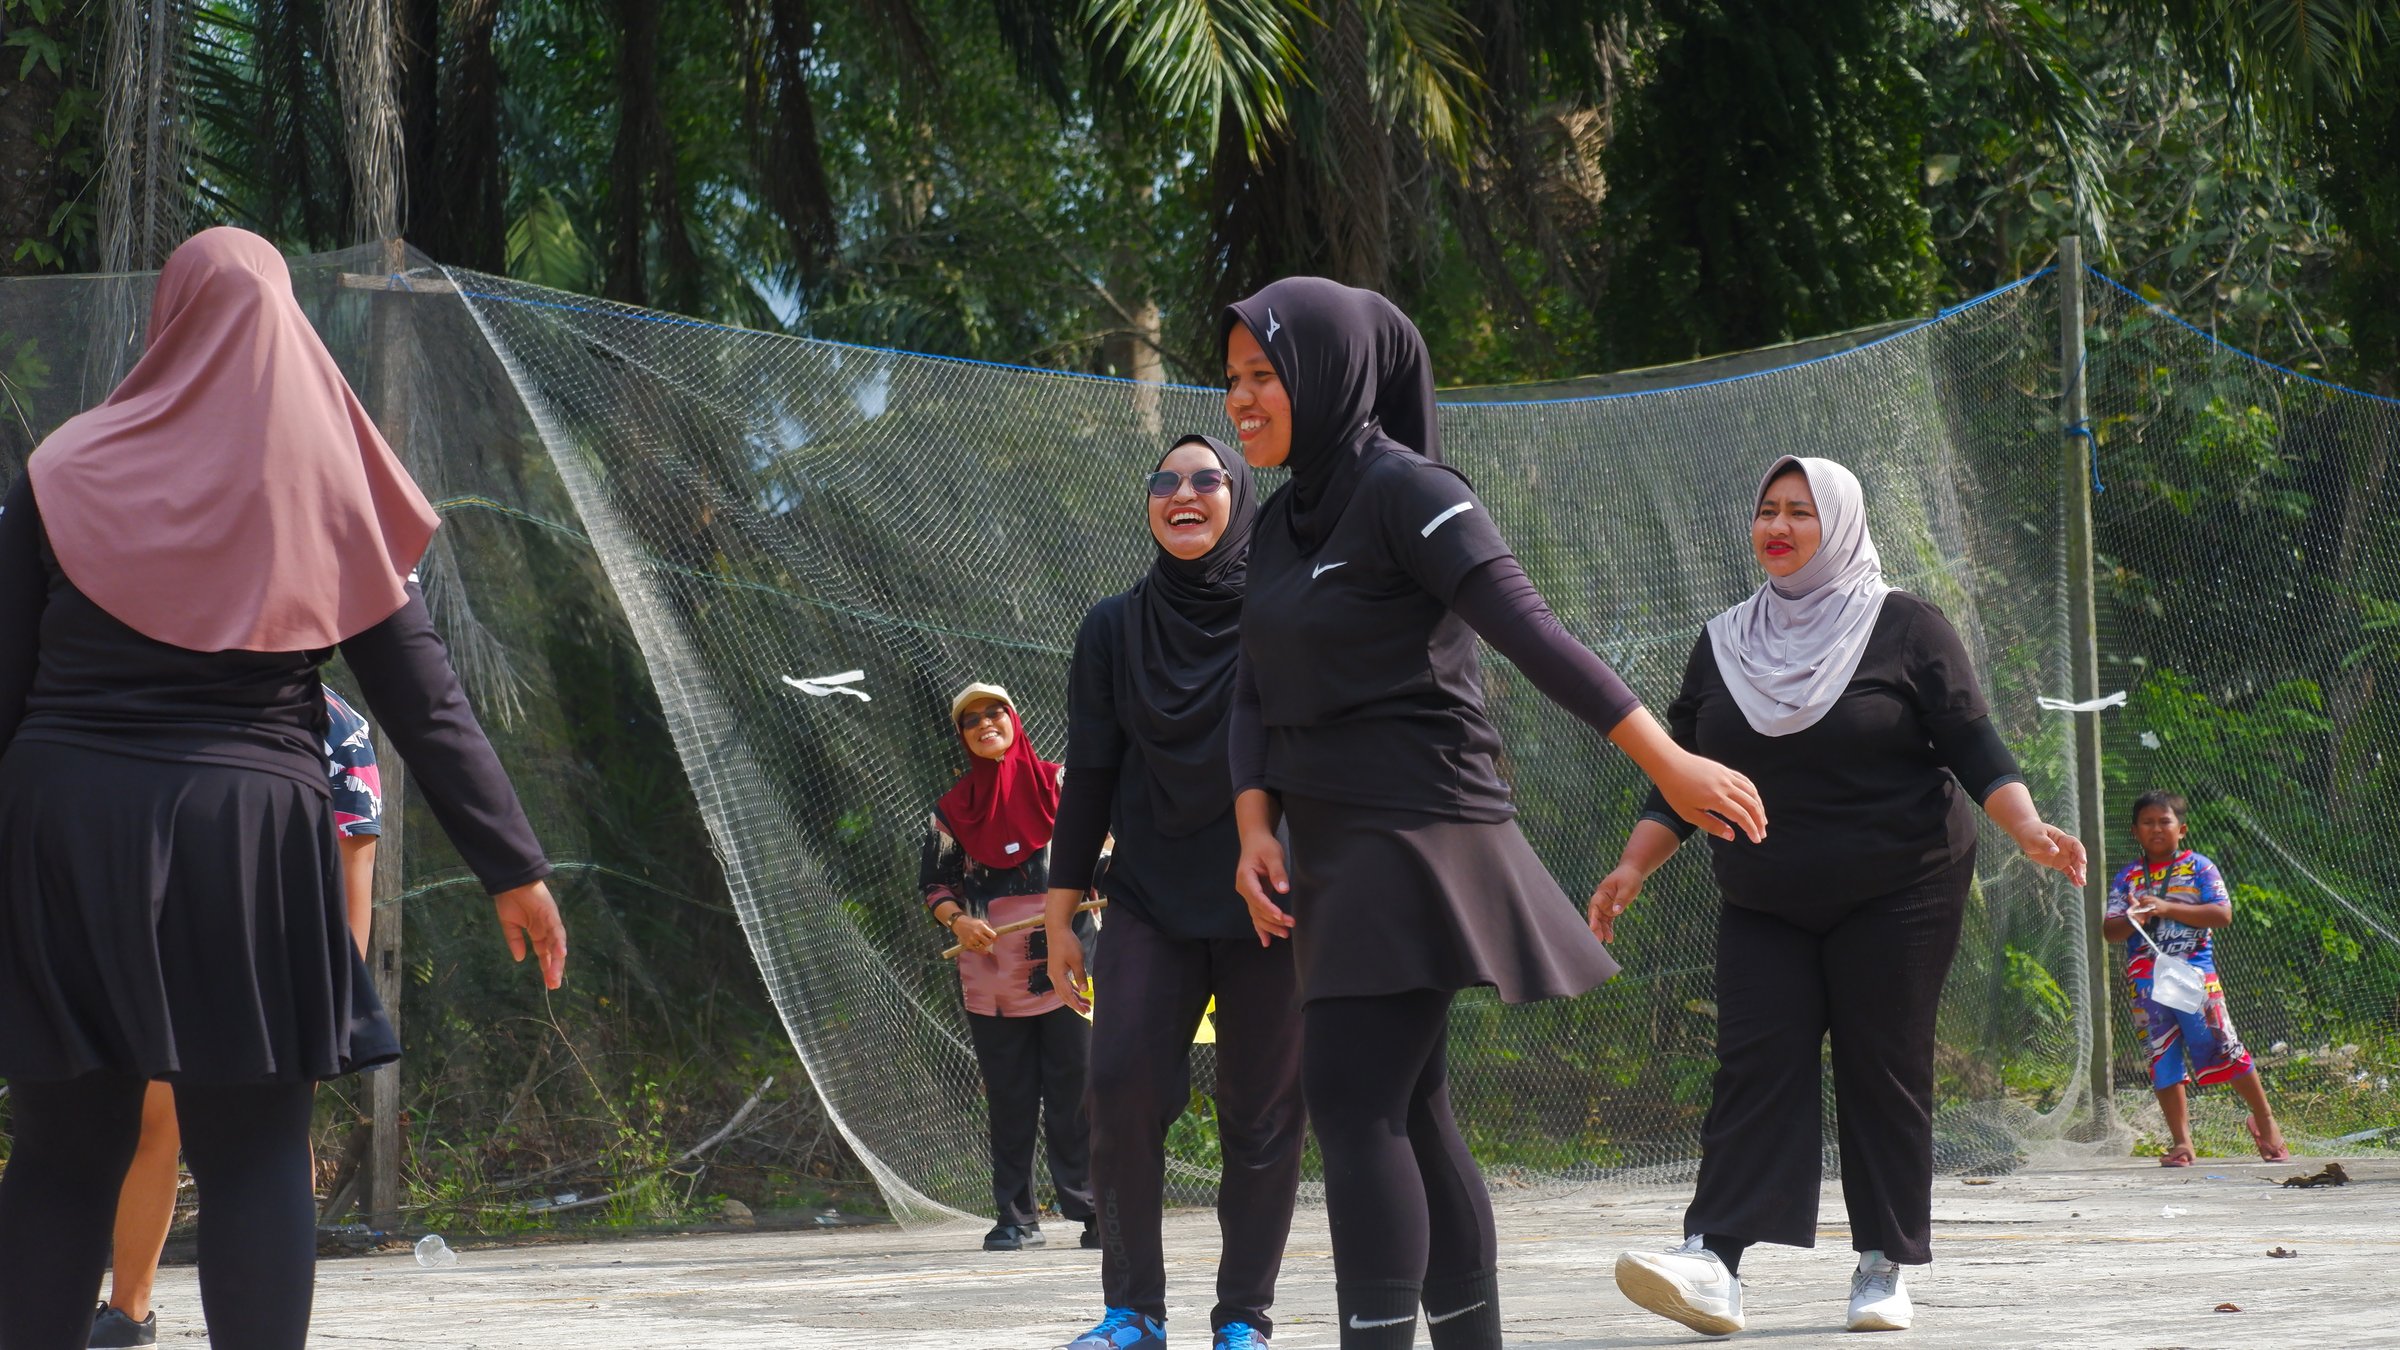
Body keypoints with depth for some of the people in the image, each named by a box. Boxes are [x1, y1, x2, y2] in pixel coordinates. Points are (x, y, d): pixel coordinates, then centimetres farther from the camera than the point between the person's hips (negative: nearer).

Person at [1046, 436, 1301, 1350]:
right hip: (1150, 899, 2)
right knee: (1121, 1083, -14)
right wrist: (1061, 916, 6)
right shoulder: (1114, 629, 7)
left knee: (1262, 1112, -2)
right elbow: (1089, 775, 9)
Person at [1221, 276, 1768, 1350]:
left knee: (1351, 1103, -16)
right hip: (1333, 857, 8)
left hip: (1417, 837, -8)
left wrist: (1668, 761, -24)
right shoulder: (1281, 521, 13)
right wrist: (1255, 827, -5)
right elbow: (1255, 695, 11)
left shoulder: (1404, 489, -11)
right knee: (1406, 1115, 10)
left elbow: (1530, 632, -20)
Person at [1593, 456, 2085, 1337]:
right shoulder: (1723, 644, 11)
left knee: (1883, 1072, -4)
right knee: (1755, 1065, -10)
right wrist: (1632, 868, 2)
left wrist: (2029, 828, -19)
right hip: (1765, 907, 3)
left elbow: (1973, 749, -5)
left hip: (1896, 895, -3)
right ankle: (1712, 1265, -22)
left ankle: (1882, 1270, 4)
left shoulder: (1904, 629, -1)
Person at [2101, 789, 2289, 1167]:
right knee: (2163, 1058, 2)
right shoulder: (2127, 877, 12)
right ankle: (2180, 1142, 6)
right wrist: (2134, 920, -16)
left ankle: (2263, 1119, 9)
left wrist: (2167, 909, -15)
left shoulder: (2198, 868, 4)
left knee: (2222, 1046, -9)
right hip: (2147, 976, 3)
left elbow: (2222, 913, -8)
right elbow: (2109, 931, 7)